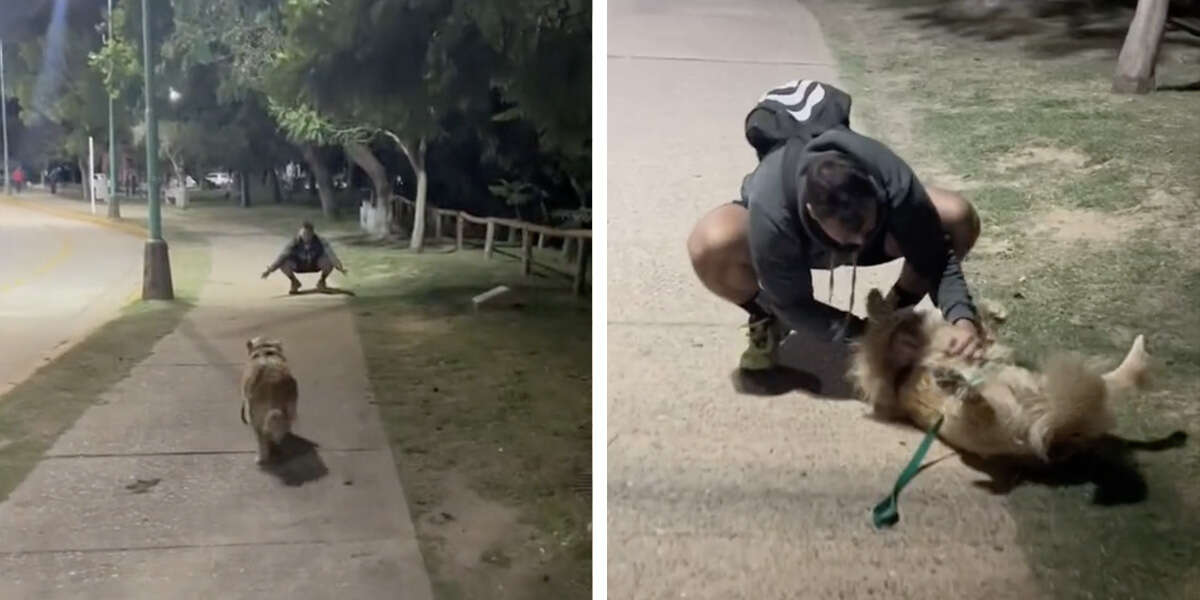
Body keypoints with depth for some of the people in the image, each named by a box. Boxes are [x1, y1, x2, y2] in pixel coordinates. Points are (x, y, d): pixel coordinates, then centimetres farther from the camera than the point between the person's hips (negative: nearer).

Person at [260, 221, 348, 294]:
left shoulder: (320, 241, -29)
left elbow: (331, 254, -40)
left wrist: (340, 267, -56)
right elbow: (282, 256, -31)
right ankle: (294, 282, 3)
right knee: (283, 263, -30)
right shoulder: (294, 243, -28)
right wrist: (269, 270, -41)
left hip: (316, 264, 0)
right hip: (299, 266, 1)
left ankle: (322, 281, 2)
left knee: (329, 262, -33)